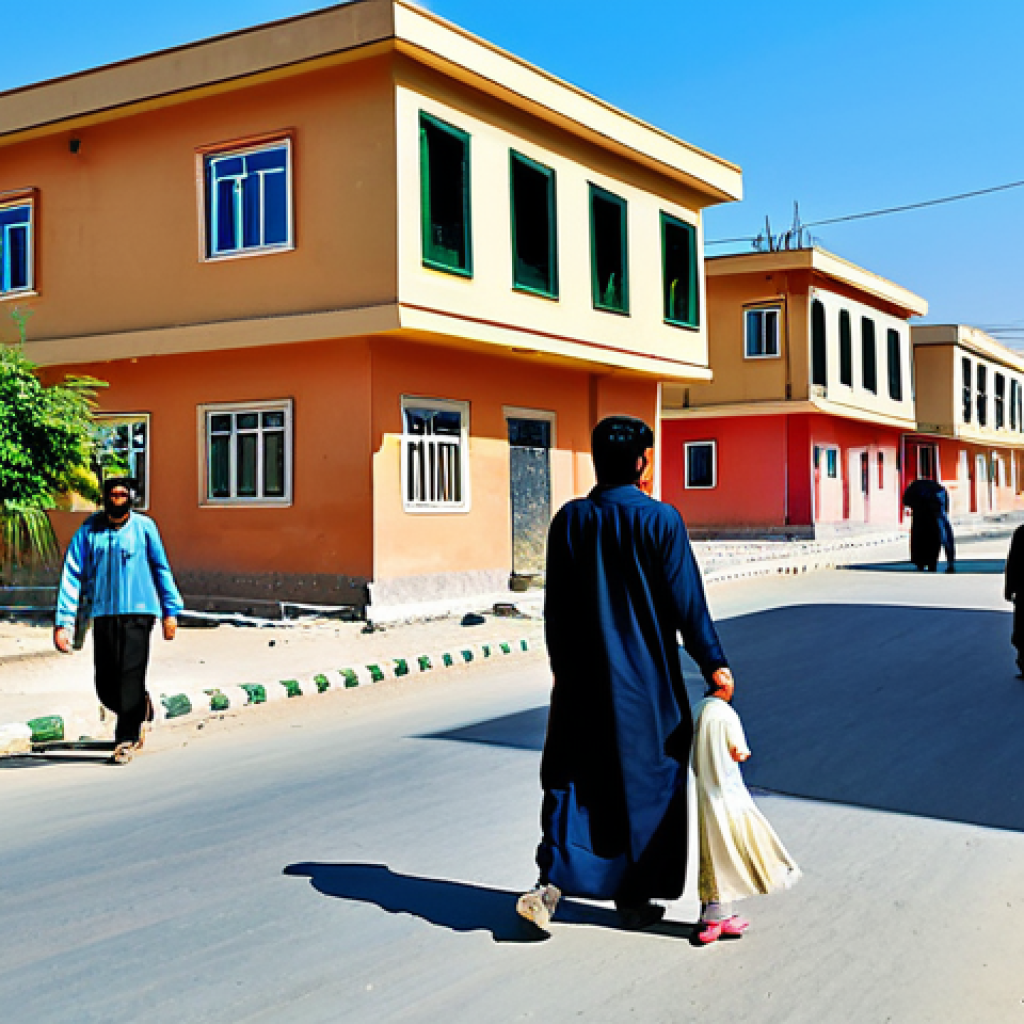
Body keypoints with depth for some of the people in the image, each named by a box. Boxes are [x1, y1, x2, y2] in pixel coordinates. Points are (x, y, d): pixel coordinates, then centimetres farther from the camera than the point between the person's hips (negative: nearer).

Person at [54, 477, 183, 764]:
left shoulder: (143, 527, 1)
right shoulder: (89, 530, 3)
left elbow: (161, 568, 10)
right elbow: (72, 575, 0)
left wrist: (170, 611, 9)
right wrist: (63, 622, -6)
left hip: (138, 612, -2)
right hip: (103, 614, 3)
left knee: (130, 675, -10)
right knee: (105, 686, 5)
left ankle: (126, 739, 3)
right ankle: (141, 709, 34)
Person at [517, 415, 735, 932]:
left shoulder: (569, 519, -1)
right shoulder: (661, 520, -10)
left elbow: (555, 606, 4)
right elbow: (686, 603, -8)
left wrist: (561, 666, 16)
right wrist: (713, 664, 1)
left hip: (581, 676, 3)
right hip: (646, 678, -2)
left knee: (571, 778, 12)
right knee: (645, 779, 11)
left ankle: (553, 880, -3)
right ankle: (635, 898, 19)